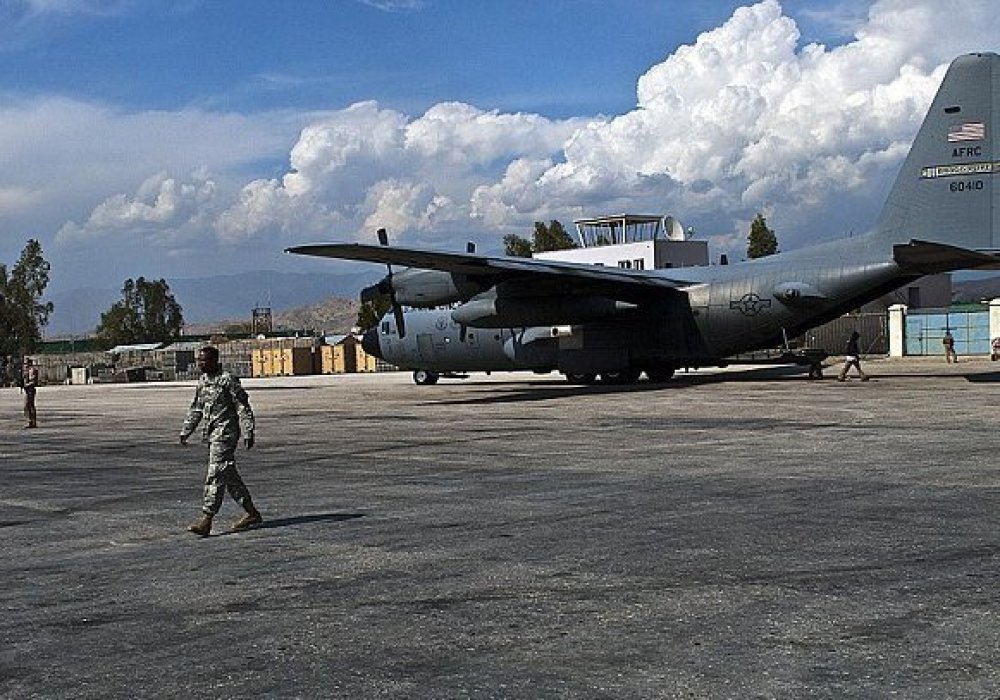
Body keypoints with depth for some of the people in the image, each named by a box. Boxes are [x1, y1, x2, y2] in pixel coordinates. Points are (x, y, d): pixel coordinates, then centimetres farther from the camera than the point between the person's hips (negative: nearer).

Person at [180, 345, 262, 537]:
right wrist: (185, 432, 20)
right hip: (211, 435, 9)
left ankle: (206, 521, -13)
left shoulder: (227, 380, -11)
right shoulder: (202, 381, 13)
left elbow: (244, 408, -11)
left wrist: (248, 433, -15)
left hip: (225, 434, -9)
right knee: (229, 475, 12)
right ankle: (252, 514, 21)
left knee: (215, 475, -12)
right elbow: (196, 409, 22)